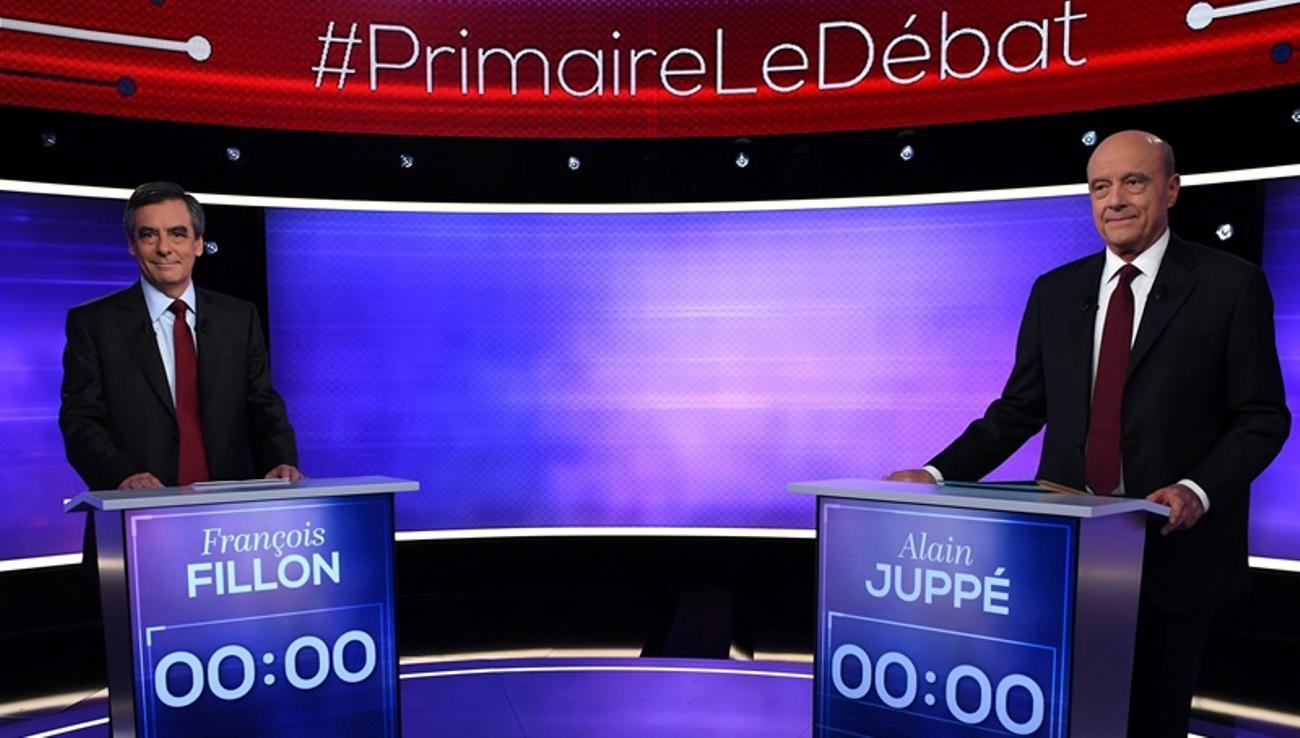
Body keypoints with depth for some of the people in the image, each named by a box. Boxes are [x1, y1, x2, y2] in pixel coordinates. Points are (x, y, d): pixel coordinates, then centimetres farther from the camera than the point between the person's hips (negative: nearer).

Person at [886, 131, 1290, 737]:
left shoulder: (1231, 285, -2)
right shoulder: (1055, 291, 7)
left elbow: (1262, 417, -2)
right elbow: (1019, 408, 7)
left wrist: (1198, 490, -19)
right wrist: (939, 474, -4)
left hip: (1172, 544, -2)